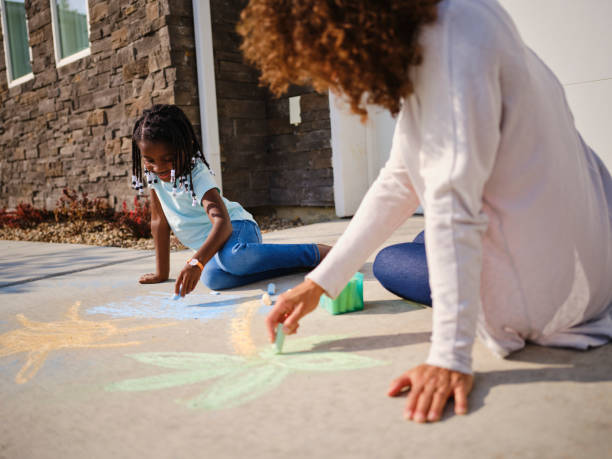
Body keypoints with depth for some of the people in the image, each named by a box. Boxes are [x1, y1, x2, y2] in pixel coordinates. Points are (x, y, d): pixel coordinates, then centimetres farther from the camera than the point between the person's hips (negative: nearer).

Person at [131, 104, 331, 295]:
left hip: (236, 226, -6)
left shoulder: (197, 174, -21)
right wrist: (162, 272, 7)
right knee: (212, 278, -31)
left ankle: (315, 253, -26)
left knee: (231, 257, -43)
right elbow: (159, 220, 7)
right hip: (212, 245, 6)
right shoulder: (153, 175, -1)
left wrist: (197, 261, -50)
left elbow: (222, 222, -35)